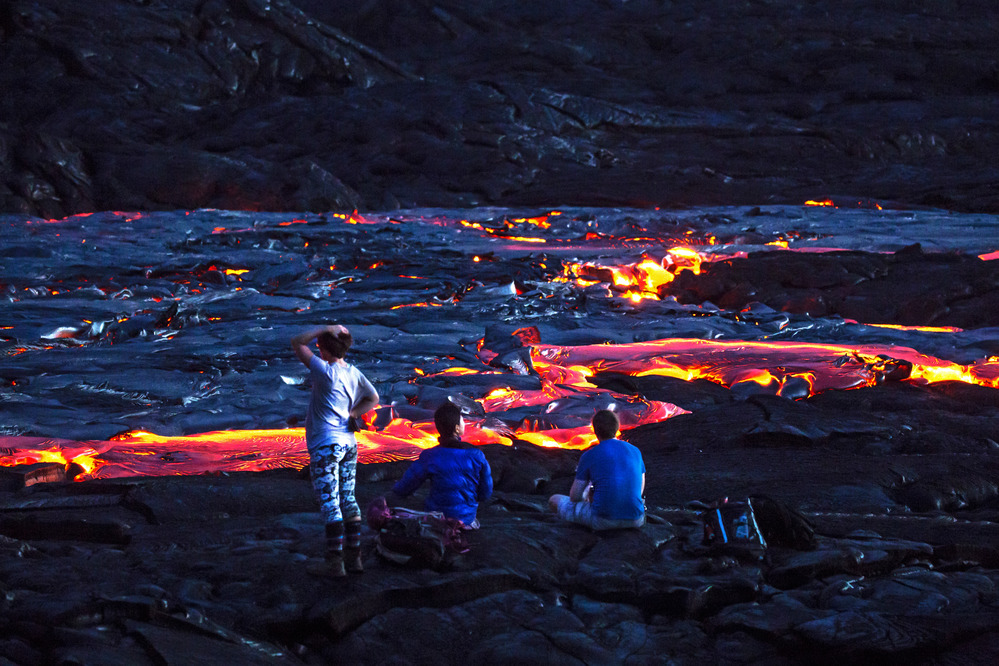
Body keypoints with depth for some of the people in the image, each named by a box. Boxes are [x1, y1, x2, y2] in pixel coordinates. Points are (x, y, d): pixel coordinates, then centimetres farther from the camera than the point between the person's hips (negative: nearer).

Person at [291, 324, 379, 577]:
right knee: (348, 501, 14)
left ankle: (334, 562, -6)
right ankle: (354, 556, 16)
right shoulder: (354, 374, 6)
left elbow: (297, 343, -12)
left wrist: (326, 329, -10)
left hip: (325, 446, -8)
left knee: (330, 503, -6)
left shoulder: (327, 372, -16)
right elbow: (373, 399, 23)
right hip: (348, 443, 8)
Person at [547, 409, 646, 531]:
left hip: (603, 521, -5)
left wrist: (585, 496, 25)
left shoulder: (589, 456, -4)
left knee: (555, 501, 17)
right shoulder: (635, 451, 7)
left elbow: (574, 496, 0)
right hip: (636, 521, 5)